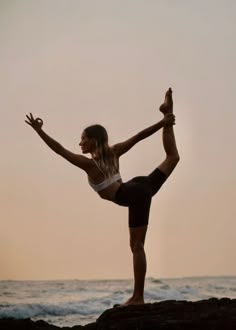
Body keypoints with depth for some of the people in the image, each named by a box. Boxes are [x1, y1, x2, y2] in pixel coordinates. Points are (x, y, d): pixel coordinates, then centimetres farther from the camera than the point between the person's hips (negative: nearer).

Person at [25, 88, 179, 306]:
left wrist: (39, 130, -8)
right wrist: (163, 123, 12)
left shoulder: (89, 164, -6)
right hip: (142, 187, 7)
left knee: (137, 246, -3)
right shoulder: (113, 152, 10)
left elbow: (59, 150, -9)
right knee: (172, 157, 29)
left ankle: (138, 297, 1)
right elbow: (138, 137, 9)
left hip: (135, 196, -7)